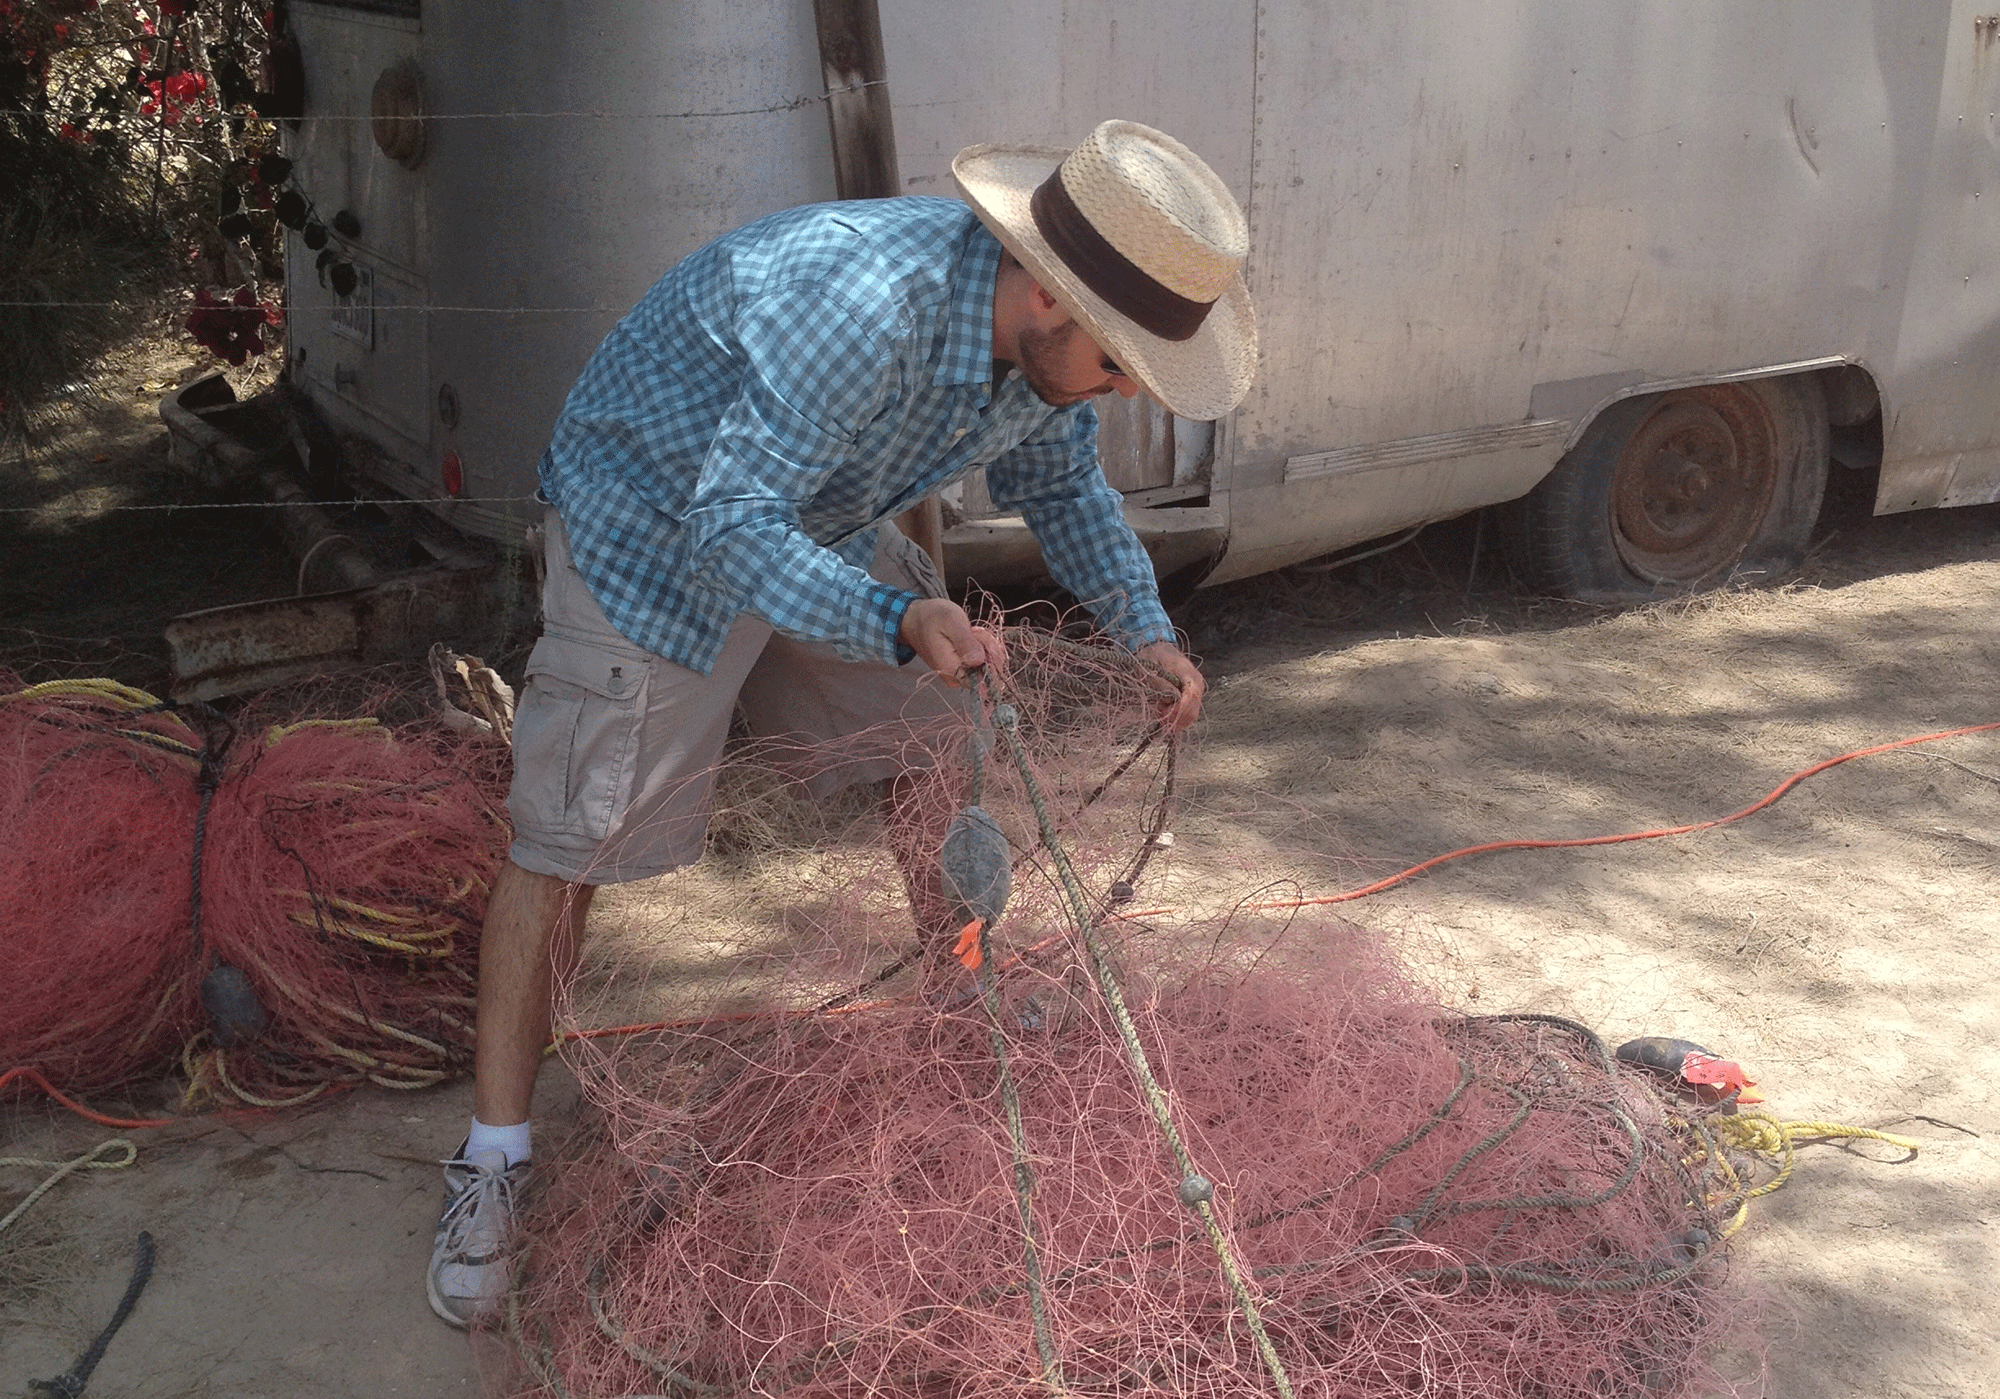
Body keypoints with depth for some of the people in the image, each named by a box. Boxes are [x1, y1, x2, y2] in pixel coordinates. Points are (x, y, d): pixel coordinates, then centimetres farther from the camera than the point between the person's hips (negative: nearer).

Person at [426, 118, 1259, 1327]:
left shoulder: (1046, 327, -14)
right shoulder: (867, 304, -40)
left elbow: (1061, 483, 4)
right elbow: (733, 529, -39)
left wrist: (1145, 629, -10)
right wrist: (898, 622, -55)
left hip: (824, 525, 8)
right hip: (650, 527, -7)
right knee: (569, 836, -6)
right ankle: (495, 1156, 7)